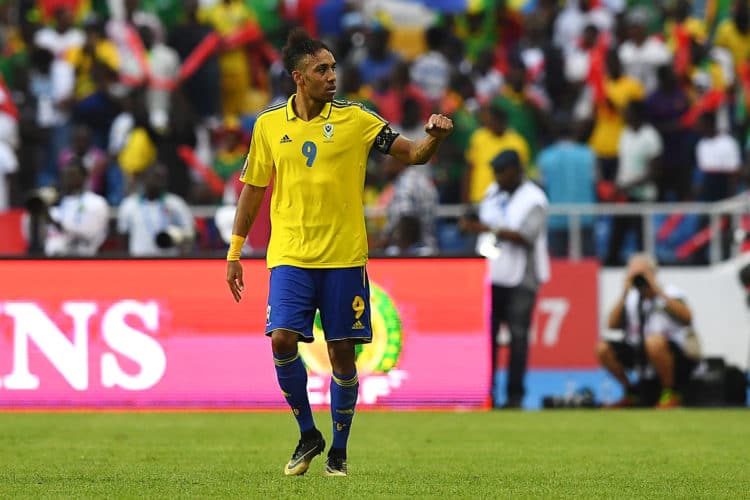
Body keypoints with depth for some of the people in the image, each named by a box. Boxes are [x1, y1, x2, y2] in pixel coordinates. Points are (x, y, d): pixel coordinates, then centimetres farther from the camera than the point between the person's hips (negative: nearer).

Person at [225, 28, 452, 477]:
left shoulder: (354, 119, 1)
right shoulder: (269, 125, 5)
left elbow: (413, 154, 0)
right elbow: (253, 188, 14)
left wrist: (434, 137, -23)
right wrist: (234, 252, 13)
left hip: (344, 258, -1)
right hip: (290, 256, 1)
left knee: (342, 353, 0)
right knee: (283, 341, -15)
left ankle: (339, 451, 15)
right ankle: (308, 435, 6)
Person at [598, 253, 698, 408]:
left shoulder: (669, 292, -8)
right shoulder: (631, 298, 6)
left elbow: (686, 317, -27)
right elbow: (613, 324, -4)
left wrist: (659, 291, -24)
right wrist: (624, 295, -11)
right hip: (640, 353, 6)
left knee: (654, 341, -39)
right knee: (602, 348, -9)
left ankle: (670, 394, -17)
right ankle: (632, 394, 8)